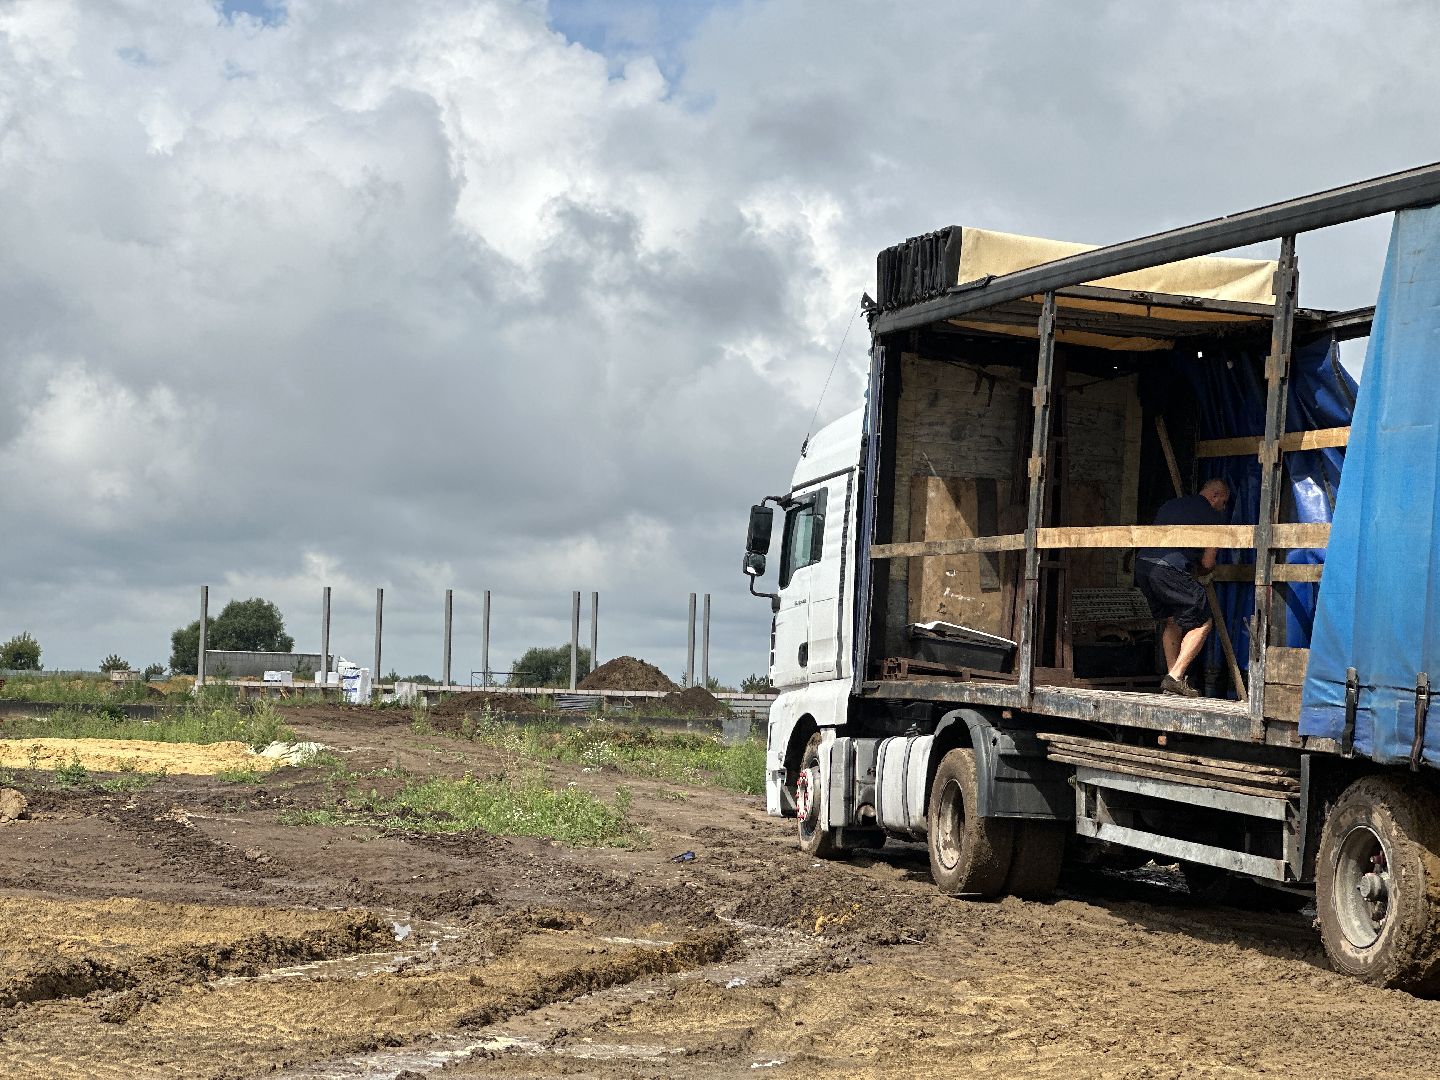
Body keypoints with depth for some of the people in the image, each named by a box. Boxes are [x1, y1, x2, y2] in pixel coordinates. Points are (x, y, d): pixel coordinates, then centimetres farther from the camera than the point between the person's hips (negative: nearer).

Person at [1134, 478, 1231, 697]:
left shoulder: (1171, 505, 28)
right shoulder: (1215, 517, 9)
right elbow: (1207, 563, 7)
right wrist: (1200, 575, 31)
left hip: (1142, 563, 7)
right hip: (1169, 569, -7)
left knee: (1172, 619, 24)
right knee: (1201, 623, 6)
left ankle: (1173, 679, 22)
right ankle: (1175, 677, -2)